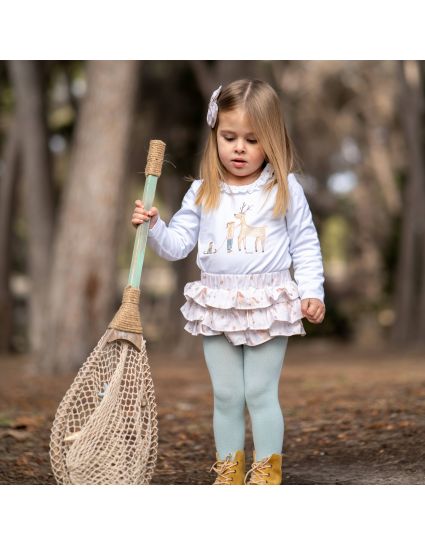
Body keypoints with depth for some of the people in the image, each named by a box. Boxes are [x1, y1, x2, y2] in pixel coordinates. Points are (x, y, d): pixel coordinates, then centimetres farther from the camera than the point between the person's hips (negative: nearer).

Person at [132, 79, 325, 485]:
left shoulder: (286, 189, -3)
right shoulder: (202, 192, 3)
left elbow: (305, 245, 0)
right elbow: (177, 245, 4)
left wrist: (312, 292, -7)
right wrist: (153, 227, -14)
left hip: (268, 304, -3)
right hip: (217, 306, 3)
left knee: (261, 394, 3)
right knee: (226, 396, 11)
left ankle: (267, 474, 17)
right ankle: (228, 474, 23)